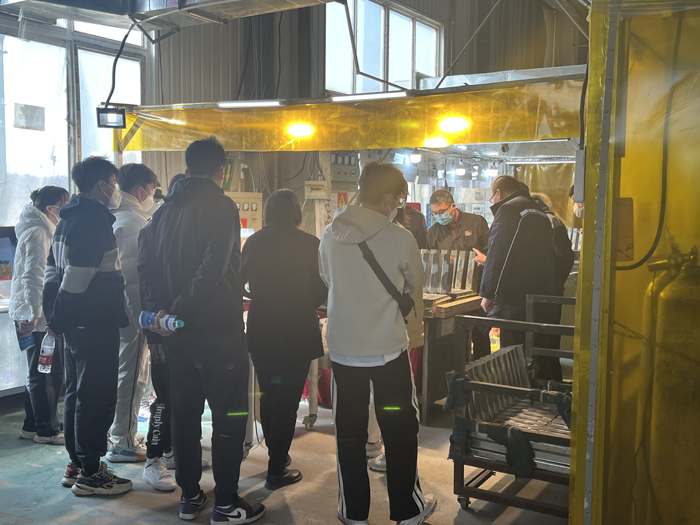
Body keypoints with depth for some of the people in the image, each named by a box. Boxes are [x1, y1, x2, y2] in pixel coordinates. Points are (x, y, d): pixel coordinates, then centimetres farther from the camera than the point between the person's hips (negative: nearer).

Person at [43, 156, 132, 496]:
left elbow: (53, 270, 19)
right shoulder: (95, 220, -15)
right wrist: (59, 318, -13)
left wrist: (54, 315, 18)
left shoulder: (70, 219, 17)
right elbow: (77, 276, -21)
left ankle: (76, 465, 26)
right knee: (97, 396, -3)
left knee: (77, 392, 16)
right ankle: (90, 474, 4)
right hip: (95, 323, -10)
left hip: (75, 324, 10)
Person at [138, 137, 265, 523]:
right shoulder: (221, 208, -11)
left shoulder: (164, 211, 10)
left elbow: (146, 266, 6)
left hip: (177, 332, 7)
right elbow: (213, 270, -22)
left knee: (184, 414, 15)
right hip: (218, 331, -7)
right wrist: (178, 312, -14)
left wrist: (160, 310, -2)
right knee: (229, 416, 3)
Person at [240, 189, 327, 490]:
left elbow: (239, 280, 7)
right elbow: (321, 291, -3)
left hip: (261, 331, 4)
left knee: (268, 394, 20)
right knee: (287, 400, 3)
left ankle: (275, 453, 35)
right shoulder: (310, 244, -10)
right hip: (297, 332, -3)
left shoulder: (254, 242, -2)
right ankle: (276, 471, 8)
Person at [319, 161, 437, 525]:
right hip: (389, 350, -2)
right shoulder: (400, 238, -13)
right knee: (400, 430, 14)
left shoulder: (330, 236, -4)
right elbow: (415, 284, 4)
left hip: (343, 350, 3)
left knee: (349, 433, 14)